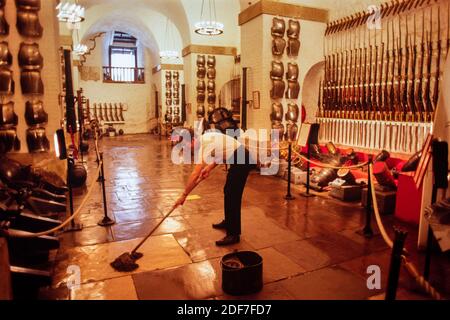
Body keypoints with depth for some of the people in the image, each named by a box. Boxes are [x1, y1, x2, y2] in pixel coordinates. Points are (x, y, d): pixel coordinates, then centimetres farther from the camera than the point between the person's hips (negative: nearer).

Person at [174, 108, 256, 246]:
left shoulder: (205, 146, -18)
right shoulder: (207, 136, 7)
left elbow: (195, 174, -21)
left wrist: (184, 195, -15)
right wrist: (210, 167, 7)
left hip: (241, 161, -10)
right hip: (239, 158, 10)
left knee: (232, 196, -8)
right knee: (228, 192, 18)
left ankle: (233, 234, -3)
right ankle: (228, 222, 34)